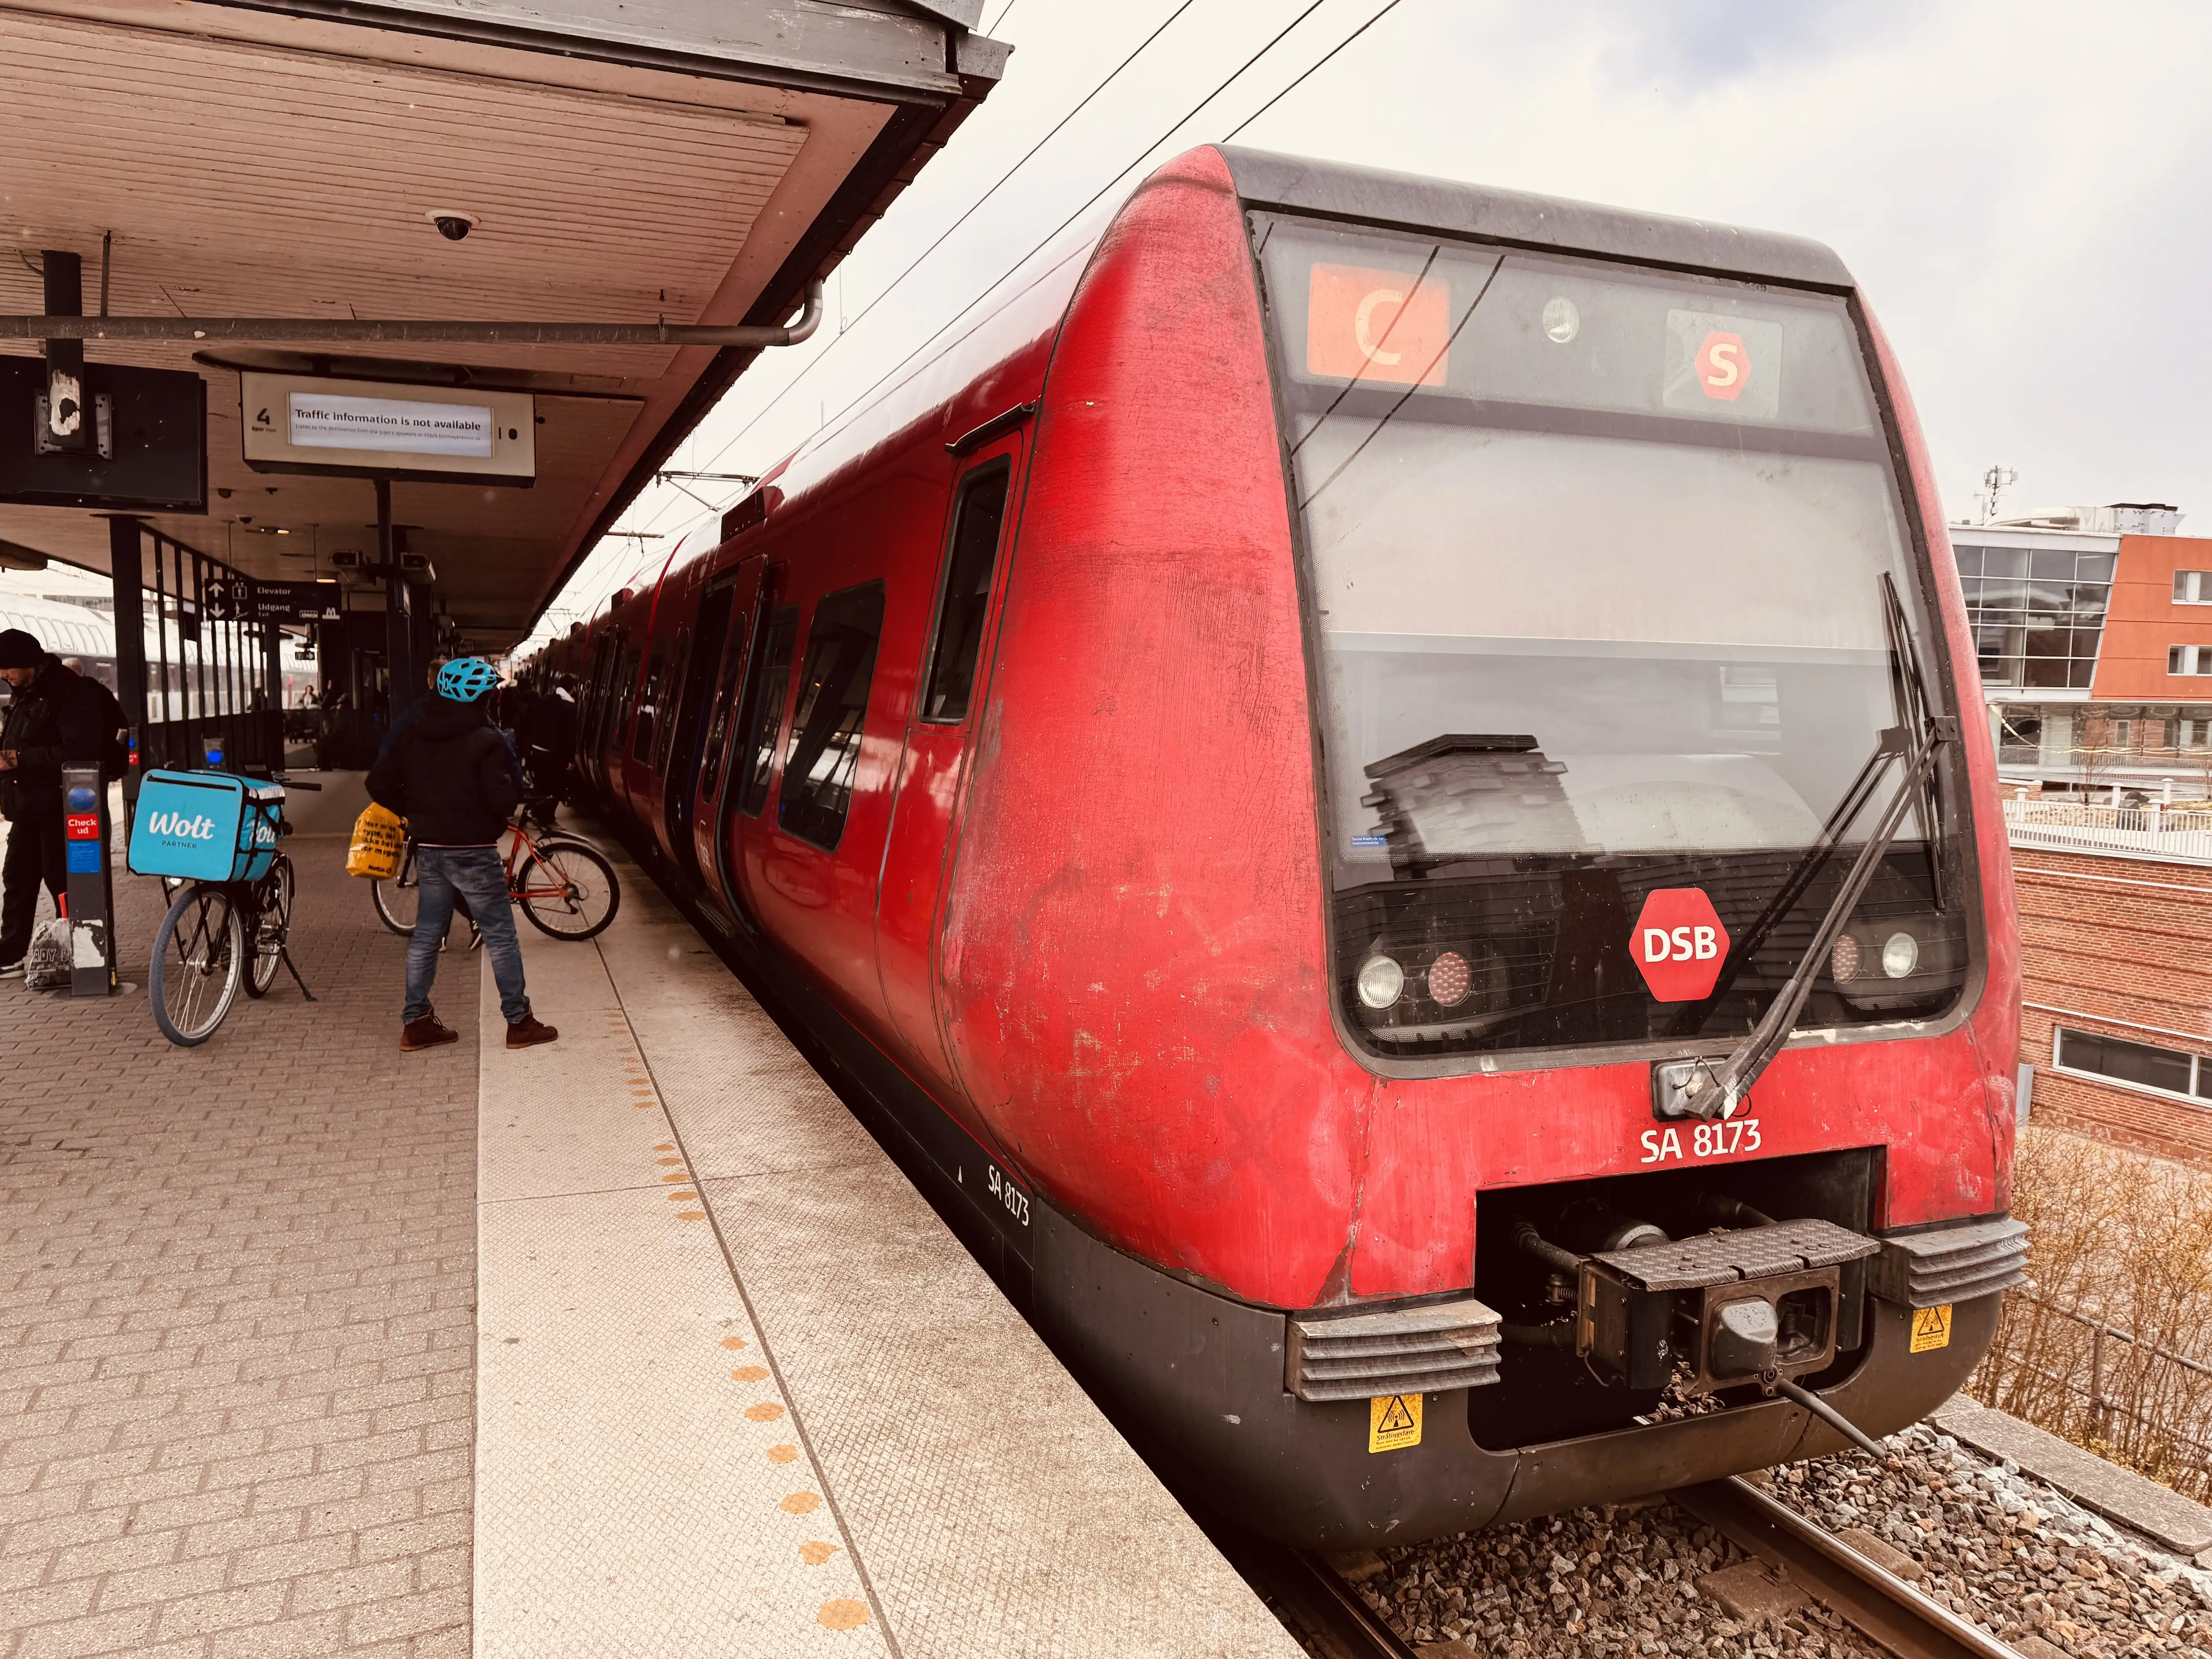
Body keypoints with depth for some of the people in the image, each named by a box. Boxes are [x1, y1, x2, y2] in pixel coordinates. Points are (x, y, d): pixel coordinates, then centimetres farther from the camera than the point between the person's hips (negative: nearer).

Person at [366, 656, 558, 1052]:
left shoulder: (414, 735, 7)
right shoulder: (486, 741, -14)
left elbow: (379, 784, 6)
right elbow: (502, 800, -21)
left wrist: (413, 813, 17)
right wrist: (507, 809, 1)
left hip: (428, 850, 7)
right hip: (473, 852, -6)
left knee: (426, 936, 14)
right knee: (501, 937, 3)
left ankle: (416, 1023, 18)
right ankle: (520, 1022, 7)